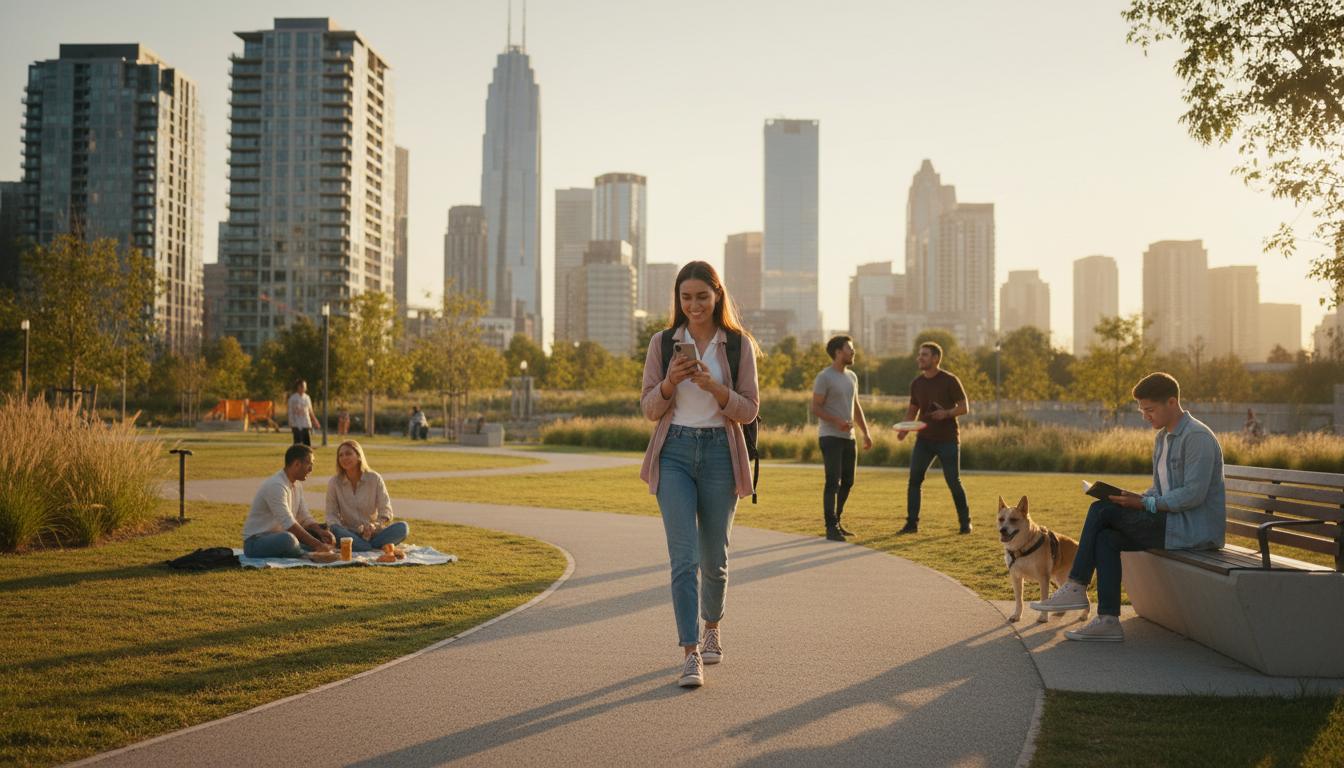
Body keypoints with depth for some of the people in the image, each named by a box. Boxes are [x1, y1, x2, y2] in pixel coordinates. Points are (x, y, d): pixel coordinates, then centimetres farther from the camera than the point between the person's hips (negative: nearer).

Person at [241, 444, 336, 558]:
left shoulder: (297, 484, 9)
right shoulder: (276, 485, -22)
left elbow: (305, 518, 10)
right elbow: (289, 524, -29)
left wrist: (321, 531, -11)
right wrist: (317, 545, -31)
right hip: (256, 541, -9)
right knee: (287, 539, -38)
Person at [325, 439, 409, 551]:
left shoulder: (374, 479, -1)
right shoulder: (334, 483, 1)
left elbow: (386, 511, -3)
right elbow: (331, 514, 1)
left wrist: (375, 525, -25)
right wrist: (335, 525, -24)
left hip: (373, 533, 1)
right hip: (349, 533, 0)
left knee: (402, 527, -26)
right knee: (334, 529, -35)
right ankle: (375, 549, -35)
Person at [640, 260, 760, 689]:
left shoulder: (738, 344, 1)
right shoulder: (663, 343, 4)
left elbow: (749, 410, -1)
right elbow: (649, 409, 3)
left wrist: (713, 386, -18)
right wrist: (670, 381, -16)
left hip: (719, 453, 0)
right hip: (674, 453, 0)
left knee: (713, 557, 10)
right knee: (683, 557, -10)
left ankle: (712, 630, 36)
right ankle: (691, 656, -9)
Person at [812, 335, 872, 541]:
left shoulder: (851, 377, 14)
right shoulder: (824, 377, -10)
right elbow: (815, 408, -13)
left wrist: (866, 433, 16)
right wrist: (837, 421, -27)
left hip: (848, 437, 8)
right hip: (830, 437, -8)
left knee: (847, 481, 10)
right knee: (833, 481, -11)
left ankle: (836, 521, 21)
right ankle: (831, 527, -8)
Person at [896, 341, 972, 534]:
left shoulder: (950, 381, -9)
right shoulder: (916, 383, 6)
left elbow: (964, 408, -7)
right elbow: (913, 409, 16)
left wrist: (947, 413, -26)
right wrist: (904, 428, -3)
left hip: (948, 440, -4)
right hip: (924, 439, 4)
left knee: (953, 482, -1)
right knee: (914, 479, -6)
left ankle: (965, 522, 15)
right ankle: (912, 523, -1)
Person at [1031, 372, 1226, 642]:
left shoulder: (1197, 437, -13)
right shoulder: (1163, 438, 17)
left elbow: (1194, 494, -21)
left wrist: (1144, 504, -18)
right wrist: (1134, 499, 1)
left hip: (1193, 531, -9)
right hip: (1171, 523, 9)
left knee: (1101, 511, -15)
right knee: (1105, 538, -12)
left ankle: (1076, 587, -8)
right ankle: (1108, 621, -14)